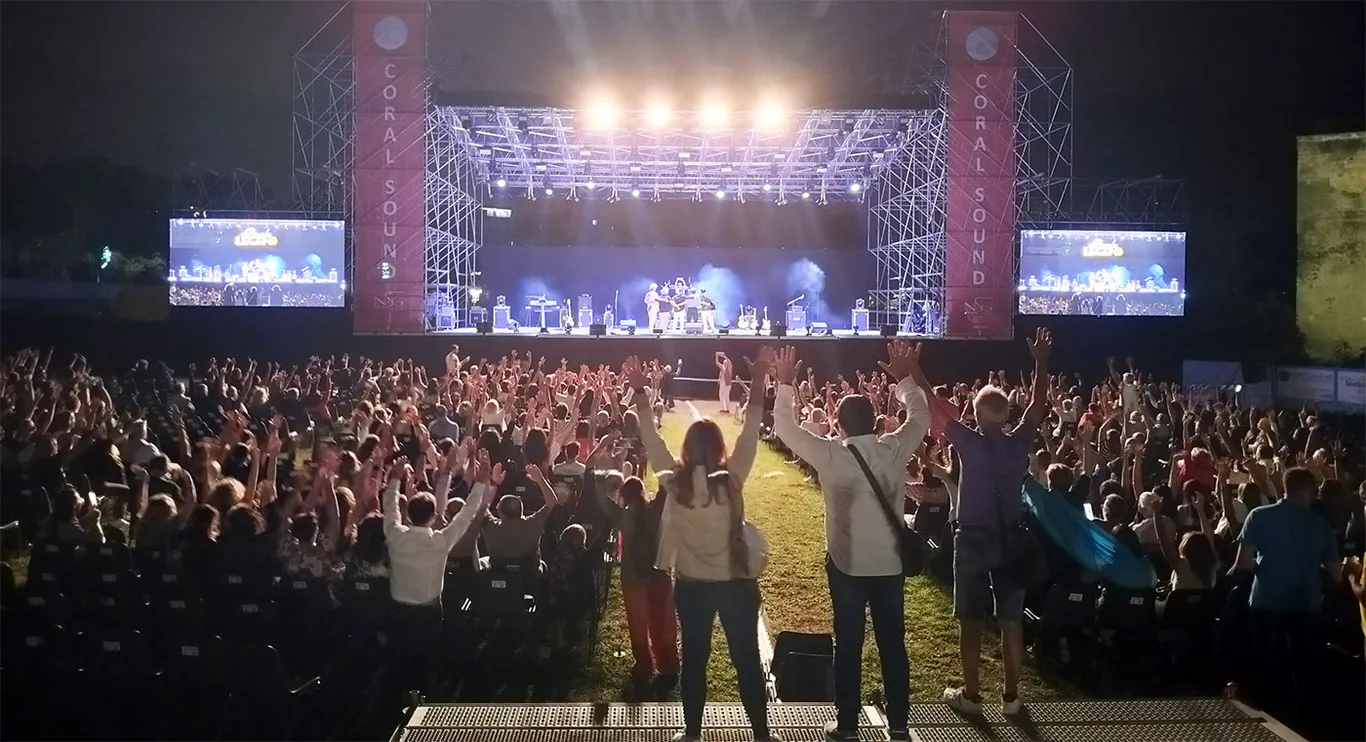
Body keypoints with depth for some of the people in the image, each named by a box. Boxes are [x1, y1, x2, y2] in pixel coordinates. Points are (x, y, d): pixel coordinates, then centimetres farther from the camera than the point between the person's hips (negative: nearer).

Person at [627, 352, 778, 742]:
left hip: (691, 583, 1)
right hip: (736, 580, -1)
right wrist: (758, 382, -4)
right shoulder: (732, 477, -13)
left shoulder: (674, 479, -11)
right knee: (747, 658, 9)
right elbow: (750, 433, -8)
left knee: (694, 657, 12)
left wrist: (639, 391, -1)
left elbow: (650, 437, -5)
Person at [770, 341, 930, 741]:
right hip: (890, 564, 3)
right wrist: (905, 378, 21)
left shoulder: (829, 455, -14)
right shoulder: (895, 450, -7)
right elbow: (920, 417, 12)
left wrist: (786, 385, 6)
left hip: (847, 566, -2)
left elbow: (785, 428, -3)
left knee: (848, 645, 7)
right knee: (893, 643, 11)